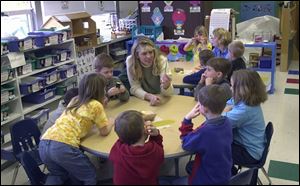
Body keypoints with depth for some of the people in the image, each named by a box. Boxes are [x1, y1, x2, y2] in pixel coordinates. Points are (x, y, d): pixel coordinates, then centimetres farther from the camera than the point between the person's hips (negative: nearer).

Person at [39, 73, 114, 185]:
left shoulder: (75, 100, 23)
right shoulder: (96, 105, 4)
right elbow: (104, 131, 10)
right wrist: (111, 123, 31)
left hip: (44, 143, 7)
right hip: (63, 146, -7)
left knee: (58, 174, 34)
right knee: (90, 176, 18)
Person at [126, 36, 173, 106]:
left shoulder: (162, 60, -15)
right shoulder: (130, 61, -14)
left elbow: (167, 93, -18)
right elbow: (135, 88, -11)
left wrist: (166, 85, -39)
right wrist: (149, 96, -28)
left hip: (160, 99, -1)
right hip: (143, 100, 2)